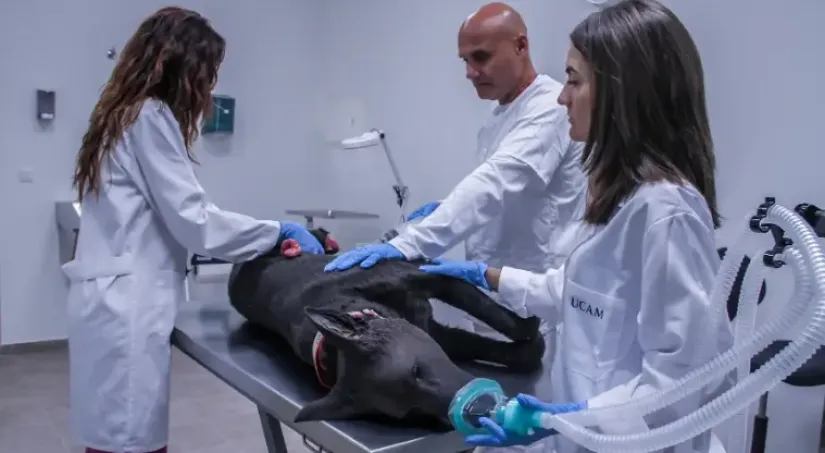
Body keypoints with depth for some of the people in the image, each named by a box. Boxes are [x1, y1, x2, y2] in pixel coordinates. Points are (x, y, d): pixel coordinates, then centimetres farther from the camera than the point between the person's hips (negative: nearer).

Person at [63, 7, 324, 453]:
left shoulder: (125, 114, 19)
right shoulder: (150, 117, -10)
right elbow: (191, 219, -13)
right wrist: (278, 231, -4)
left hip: (117, 297, 10)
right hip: (127, 304, -10)